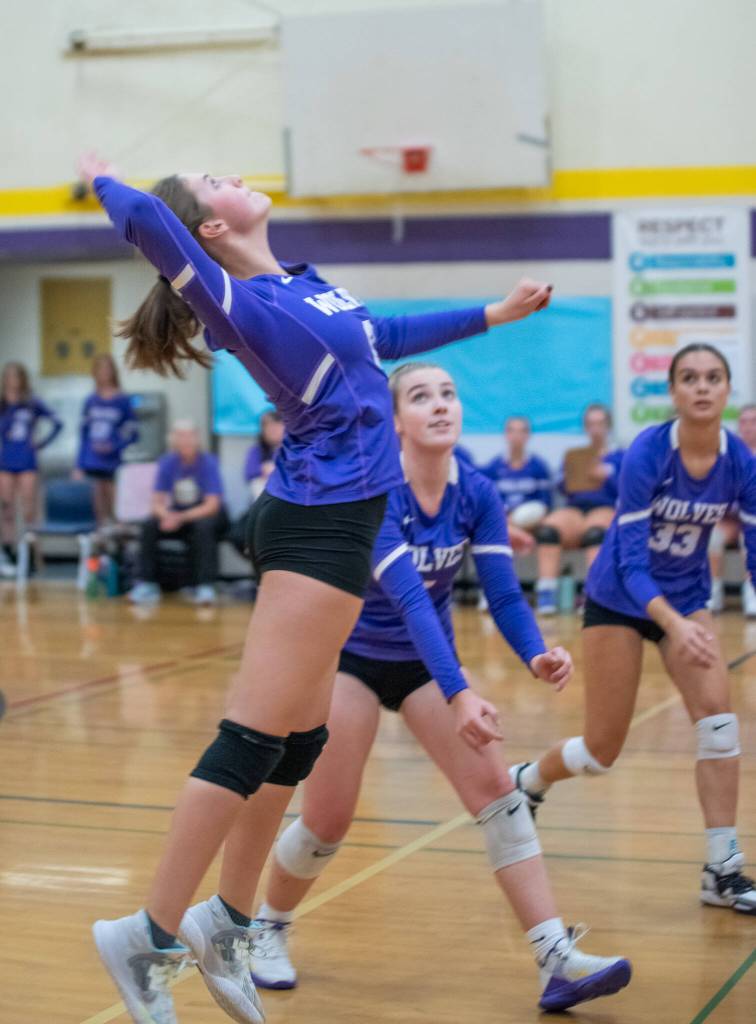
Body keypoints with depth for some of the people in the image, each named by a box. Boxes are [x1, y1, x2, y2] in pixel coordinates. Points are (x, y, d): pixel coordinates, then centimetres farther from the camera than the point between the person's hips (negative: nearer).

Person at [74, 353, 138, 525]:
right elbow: (84, 434, 12)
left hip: (114, 464, -3)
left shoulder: (122, 401, -1)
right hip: (94, 464, 3)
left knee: (115, 508, -5)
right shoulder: (91, 402, 9)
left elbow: (132, 434, -1)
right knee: (100, 505, 6)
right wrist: (80, 464, 9)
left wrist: (113, 446, -17)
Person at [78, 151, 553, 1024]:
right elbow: (145, 219, -27)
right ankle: (150, 936, -3)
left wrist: (492, 314, 37)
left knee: (296, 744, 11)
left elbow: (383, 337, 29)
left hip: (326, 522, 9)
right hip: (317, 529, -9)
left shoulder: (300, 283, 14)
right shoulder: (241, 304, -12)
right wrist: (100, 179, -5)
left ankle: (224, 920, 20)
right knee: (253, 741, -9)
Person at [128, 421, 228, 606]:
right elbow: (157, 502, -3)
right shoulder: (167, 463, -3)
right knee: (148, 526, -23)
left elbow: (212, 505, -18)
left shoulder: (208, 462, -14)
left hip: (207, 514, -3)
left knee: (203, 527, -37)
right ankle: (146, 585, -22)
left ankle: (205, 587, -36)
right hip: (176, 514, 4)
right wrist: (166, 515, -27)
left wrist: (181, 518, -30)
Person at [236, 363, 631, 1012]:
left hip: (428, 656, 4)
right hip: (352, 656, -4)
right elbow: (409, 598, -38)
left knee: (494, 785, -11)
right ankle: (265, 928, 27)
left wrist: (537, 654, -36)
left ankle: (558, 962, -12)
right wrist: (457, 694, -48)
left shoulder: (477, 494, -12)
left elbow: (503, 593, -14)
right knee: (329, 819, -3)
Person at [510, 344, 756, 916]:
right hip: (618, 599, -3)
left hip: (687, 599, 4)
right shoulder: (647, 454, -25)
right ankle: (524, 784, 34)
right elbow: (631, 560, -28)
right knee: (603, 749, 1)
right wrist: (674, 626, -44)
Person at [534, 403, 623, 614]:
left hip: (606, 509, -2)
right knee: (547, 528, -32)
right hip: (574, 509, 2)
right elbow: (566, 490, 12)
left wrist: (606, 478, -15)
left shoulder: (618, 457, 15)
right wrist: (568, 484, -10)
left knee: (594, 531, -40)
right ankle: (545, 592, -40)